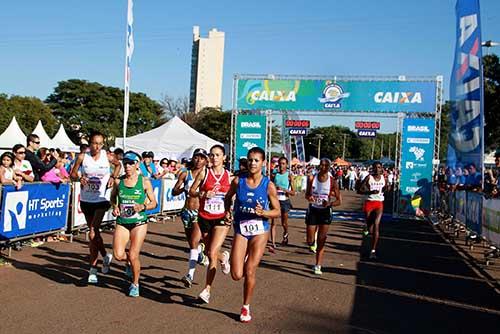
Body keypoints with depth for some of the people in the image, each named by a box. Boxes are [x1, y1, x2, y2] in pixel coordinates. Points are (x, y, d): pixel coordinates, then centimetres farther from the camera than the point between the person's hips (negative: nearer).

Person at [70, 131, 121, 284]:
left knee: (92, 233, -11)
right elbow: (72, 174, 3)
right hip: (86, 200, 3)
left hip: (101, 200, -3)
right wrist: (79, 178, -18)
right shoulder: (82, 157, -5)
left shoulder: (107, 157, -5)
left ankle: (93, 269, -1)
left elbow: (118, 164, 16)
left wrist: (113, 177, 0)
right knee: (95, 232, 14)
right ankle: (105, 256, 38)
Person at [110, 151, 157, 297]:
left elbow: (154, 203, 2)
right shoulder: (118, 181, 2)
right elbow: (113, 198, 19)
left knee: (133, 256, -5)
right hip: (122, 222, 2)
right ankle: (129, 261, 26)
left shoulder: (144, 181, -4)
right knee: (118, 255, -12)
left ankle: (135, 284, 20)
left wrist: (143, 206, -17)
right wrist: (115, 207, -2)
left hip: (139, 222, -2)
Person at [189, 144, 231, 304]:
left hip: (222, 219, -2)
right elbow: (191, 191, 5)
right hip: (204, 218, 2)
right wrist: (203, 194, -14)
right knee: (210, 253, 14)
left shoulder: (229, 175, 2)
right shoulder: (204, 173, 0)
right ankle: (223, 257, 51)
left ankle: (207, 289, -4)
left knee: (212, 253, -15)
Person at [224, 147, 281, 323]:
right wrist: (227, 211, -2)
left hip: (260, 231, -1)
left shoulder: (268, 185, -10)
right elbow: (228, 197, 14)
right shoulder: (238, 181, -5)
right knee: (237, 275, -4)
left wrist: (263, 213, -22)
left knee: (249, 272, -1)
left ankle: (246, 307, 21)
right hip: (240, 230, 2)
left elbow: (277, 211, -4)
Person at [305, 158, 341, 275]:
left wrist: (329, 204, -24)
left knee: (321, 241, 1)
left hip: (325, 211, -1)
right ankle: (313, 242, 40)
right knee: (309, 241, 2)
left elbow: (339, 200, -4)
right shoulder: (312, 178, -4)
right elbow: (307, 194, 8)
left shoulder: (332, 181, -8)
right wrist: (309, 198, -16)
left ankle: (318, 266, 12)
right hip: (313, 210, 1)